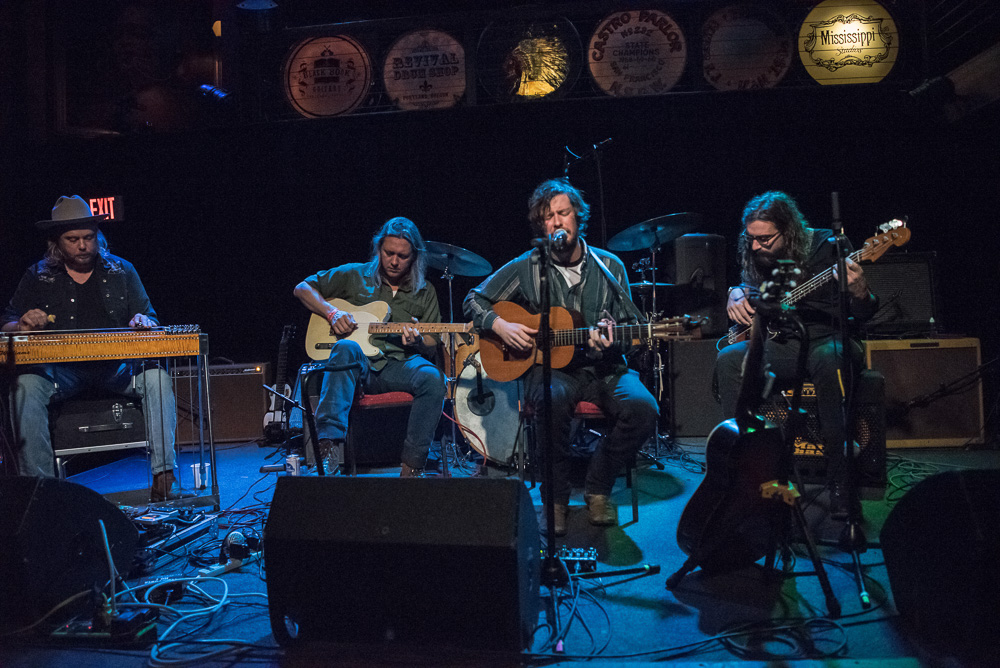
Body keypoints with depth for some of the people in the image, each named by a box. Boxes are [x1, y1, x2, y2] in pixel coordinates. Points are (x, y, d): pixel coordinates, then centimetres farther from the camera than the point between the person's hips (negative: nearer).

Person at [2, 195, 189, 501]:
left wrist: (144, 322, -14)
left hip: (115, 367, 0)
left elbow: (151, 319, 11)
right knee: (27, 384, -31)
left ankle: (164, 481, -29)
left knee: (157, 377, -29)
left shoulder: (121, 271, 11)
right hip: (60, 369, 0)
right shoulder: (38, 276, 10)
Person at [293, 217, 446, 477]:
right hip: (356, 365, -1)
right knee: (346, 348, -37)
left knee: (432, 377, -32)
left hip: (399, 366, 1)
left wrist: (418, 341, -10)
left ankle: (412, 467, -23)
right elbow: (303, 288, 15)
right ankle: (330, 446, -45)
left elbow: (432, 347, 15)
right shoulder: (355, 275, 13)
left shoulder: (424, 292, 16)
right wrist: (332, 312, -2)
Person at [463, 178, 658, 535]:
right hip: (550, 365, -2)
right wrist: (500, 325, -9)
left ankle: (597, 486, -3)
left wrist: (612, 338, -15)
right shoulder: (526, 268, 2)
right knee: (553, 399, -37)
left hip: (603, 367, 2)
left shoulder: (609, 266, 5)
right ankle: (557, 496, -16)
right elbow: (474, 300, 10)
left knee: (643, 408, -27)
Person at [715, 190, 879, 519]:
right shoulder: (757, 256, 4)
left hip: (826, 338, -4)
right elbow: (744, 286, 25)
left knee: (829, 359, -39)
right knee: (728, 359, -23)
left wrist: (860, 293, -34)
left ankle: (839, 483, -31)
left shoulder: (828, 246, -10)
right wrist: (736, 294, 1)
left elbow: (862, 315, -11)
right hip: (782, 343, 4)